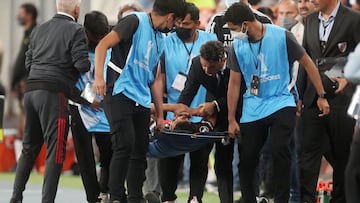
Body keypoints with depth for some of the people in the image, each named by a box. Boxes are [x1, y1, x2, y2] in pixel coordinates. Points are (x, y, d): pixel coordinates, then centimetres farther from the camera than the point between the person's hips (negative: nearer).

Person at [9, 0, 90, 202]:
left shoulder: (39, 30, 16)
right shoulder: (75, 31, -4)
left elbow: (29, 62, 17)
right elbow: (82, 64, -11)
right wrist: (88, 63, 9)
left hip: (31, 89, 7)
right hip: (54, 92, -7)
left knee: (30, 148, 16)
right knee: (55, 150, -5)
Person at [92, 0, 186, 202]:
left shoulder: (160, 40, 19)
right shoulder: (136, 22, -6)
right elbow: (103, 45, -14)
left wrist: (160, 114, 23)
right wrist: (99, 77, -27)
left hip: (142, 101, 8)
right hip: (120, 93, -8)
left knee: (140, 152, 7)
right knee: (125, 145, -17)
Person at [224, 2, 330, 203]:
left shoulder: (282, 36, -12)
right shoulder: (238, 46, -1)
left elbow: (307, 63, -1)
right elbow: (234, 83, 7)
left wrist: (322, 96, -1)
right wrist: (232, 120, 8)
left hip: (281, 102, -4)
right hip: (253, 108, 4)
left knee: (279, 149, -22)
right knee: (247, 157, 4)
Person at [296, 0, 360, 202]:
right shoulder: (311, 20, 13)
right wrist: (299, 95, 13)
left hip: (341, 96, -4)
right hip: (313, 97, 4)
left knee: (342, 154, 5)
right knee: (309, 151, -1)